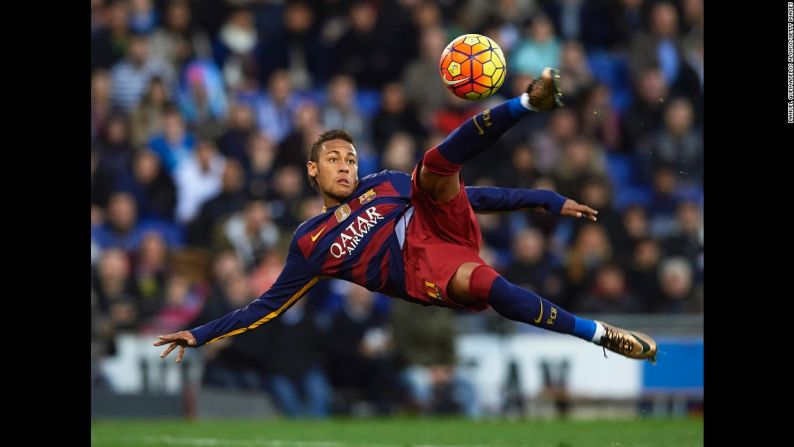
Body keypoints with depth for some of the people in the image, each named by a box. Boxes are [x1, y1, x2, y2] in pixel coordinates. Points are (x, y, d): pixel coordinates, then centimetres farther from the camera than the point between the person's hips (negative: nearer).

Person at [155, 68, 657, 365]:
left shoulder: (382, 183, 25)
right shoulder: (309, 244, 19)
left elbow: (465, 194, 23)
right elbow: (270, 305, 21)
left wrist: (545, 200, 17)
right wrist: (200, 335, 14)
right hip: (421, 272, -3)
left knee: (436, 162, -21)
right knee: (483, 282, -38)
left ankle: (532, 102, -43)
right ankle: (598, 333, -39)